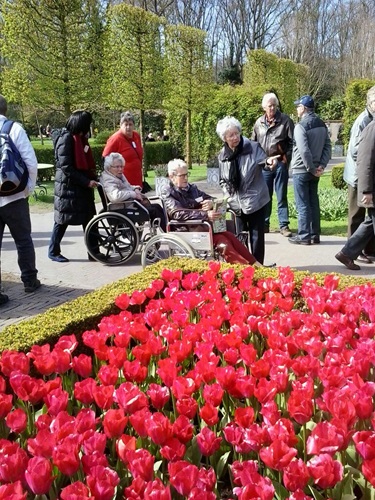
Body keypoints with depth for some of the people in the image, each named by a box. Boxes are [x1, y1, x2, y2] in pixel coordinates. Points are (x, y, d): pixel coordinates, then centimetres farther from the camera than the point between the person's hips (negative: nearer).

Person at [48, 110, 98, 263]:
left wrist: (92, 176, 4)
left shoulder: (80, 138, 13)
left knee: (89, 219, 8)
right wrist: (86, 181, -21)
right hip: (68, 186, -8)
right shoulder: (65, 138, -14)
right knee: (63, 220, 2)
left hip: (82, 186, 8)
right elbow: (66, 167, -20)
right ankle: (53, 251, 16)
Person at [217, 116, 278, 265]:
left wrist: (269, 161, -45)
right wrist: (228, 194, 2)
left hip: (255, 200, -3)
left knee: (257, 236, 3)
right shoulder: (222, 155, 5)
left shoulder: (253, 147, -8)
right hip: (236, 203, 4)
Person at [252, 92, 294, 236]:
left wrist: (286, 159, -11)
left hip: (280, 164, -4)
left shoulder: (285, 121, -2)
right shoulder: (259, 122, 10)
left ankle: (284, 225, 4)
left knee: (281, 196, 0)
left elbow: (292, 142, -3)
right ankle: (264, 224, 20)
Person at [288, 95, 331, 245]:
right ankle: (315, 235, 17)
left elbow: (304, 151, -22)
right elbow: (327, 147, 6)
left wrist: (311, 169, -14)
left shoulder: (301, 126, -14)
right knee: (314, 202, 12)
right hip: (315, 170, 7)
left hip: (301, 170, -7)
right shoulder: (322, 124, 10)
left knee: (303, 204, -1)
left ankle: (304, 236, 3)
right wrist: (321, 165, -1)